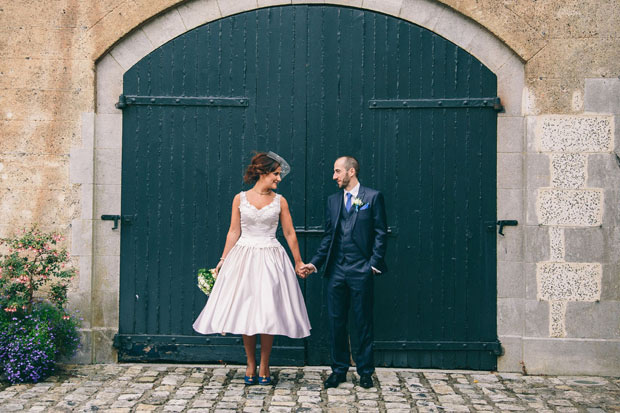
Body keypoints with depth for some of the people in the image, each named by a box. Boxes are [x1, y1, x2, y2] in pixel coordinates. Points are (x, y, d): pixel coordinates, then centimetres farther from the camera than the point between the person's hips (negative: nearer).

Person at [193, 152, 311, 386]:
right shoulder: (240, 199, 3)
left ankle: (264, 366, 11)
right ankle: (250, 365, 16)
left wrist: (298, 262, 10)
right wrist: (223, 260, 3)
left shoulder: (280, 201, 3)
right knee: (245, 312, 3)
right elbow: (234, 232, 6)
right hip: (243, 257, 0)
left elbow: (290, 234, 7)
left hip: (270, 259, 0)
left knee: (267, 312, -1)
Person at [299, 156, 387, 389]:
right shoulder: (332, 200, 13)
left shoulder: (373, 197, 0)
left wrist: (374, 263, -9)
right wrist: (314, 263, 4)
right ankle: (339, 370, 20)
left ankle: (365, 371, 18)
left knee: (363, 322, 5)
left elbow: (380, 233, -2)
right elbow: (328, 236, 13)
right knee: (336, 321, 8)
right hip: (336, 269, 4)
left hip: (361, 270, -4)